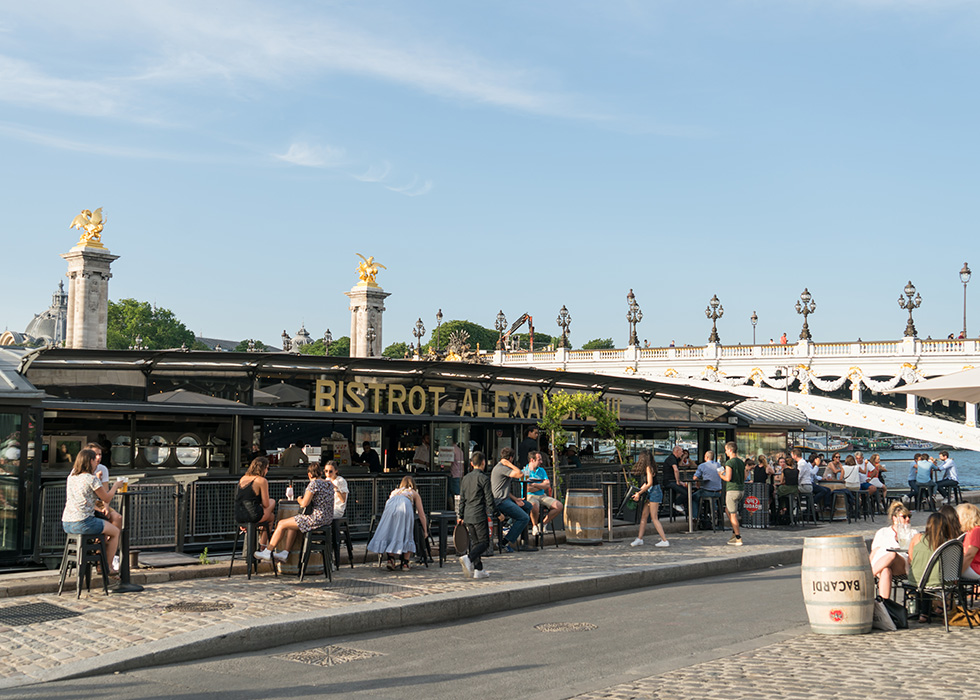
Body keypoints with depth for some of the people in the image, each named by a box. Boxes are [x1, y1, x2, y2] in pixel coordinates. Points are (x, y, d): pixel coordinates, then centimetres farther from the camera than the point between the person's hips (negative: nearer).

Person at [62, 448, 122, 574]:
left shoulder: (71, 475, 11)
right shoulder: (92, 479, -12)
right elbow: (107, 499, -3)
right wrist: (115, 486, 14)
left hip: (66, 525, 8)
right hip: (83, 523, -8)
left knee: (103, 528, 32)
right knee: (115, 532, 15)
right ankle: (107, 567, 17)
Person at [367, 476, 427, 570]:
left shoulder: (394, 492, 41)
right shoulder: (414, 493, 34)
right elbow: (421, 514, 29)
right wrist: (425, 531, 35)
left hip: (390, 507, 2)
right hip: (405, 507, -2)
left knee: (390, 533, 10)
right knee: (406, 534, 5)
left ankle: (390, 559, -3)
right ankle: (405, 563, 0)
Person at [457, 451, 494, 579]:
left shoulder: (465, 478, 11)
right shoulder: (484, 478, -8)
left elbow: (462, 499, 15)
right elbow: (489, 499, -9)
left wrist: (460, 516, 19)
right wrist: (490, 515, -2)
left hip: (467, 516, 7)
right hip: (479, 515, -7)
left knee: (475, 542, 12)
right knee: (484, 542, -2)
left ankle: (478, 570, 12)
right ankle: (468, 558, -24)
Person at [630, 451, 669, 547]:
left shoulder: (648, 468, -15)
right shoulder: (648, 467, 13)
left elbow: (649, 484, -19)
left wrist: (639, 493, -12)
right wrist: (639, 491, 14)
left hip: (654, 492, -10)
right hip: (650, 493, 10)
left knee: (654, 518, -8)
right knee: (644, 515, 12)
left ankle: (665, 541, -6)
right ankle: (639, 538, 18)